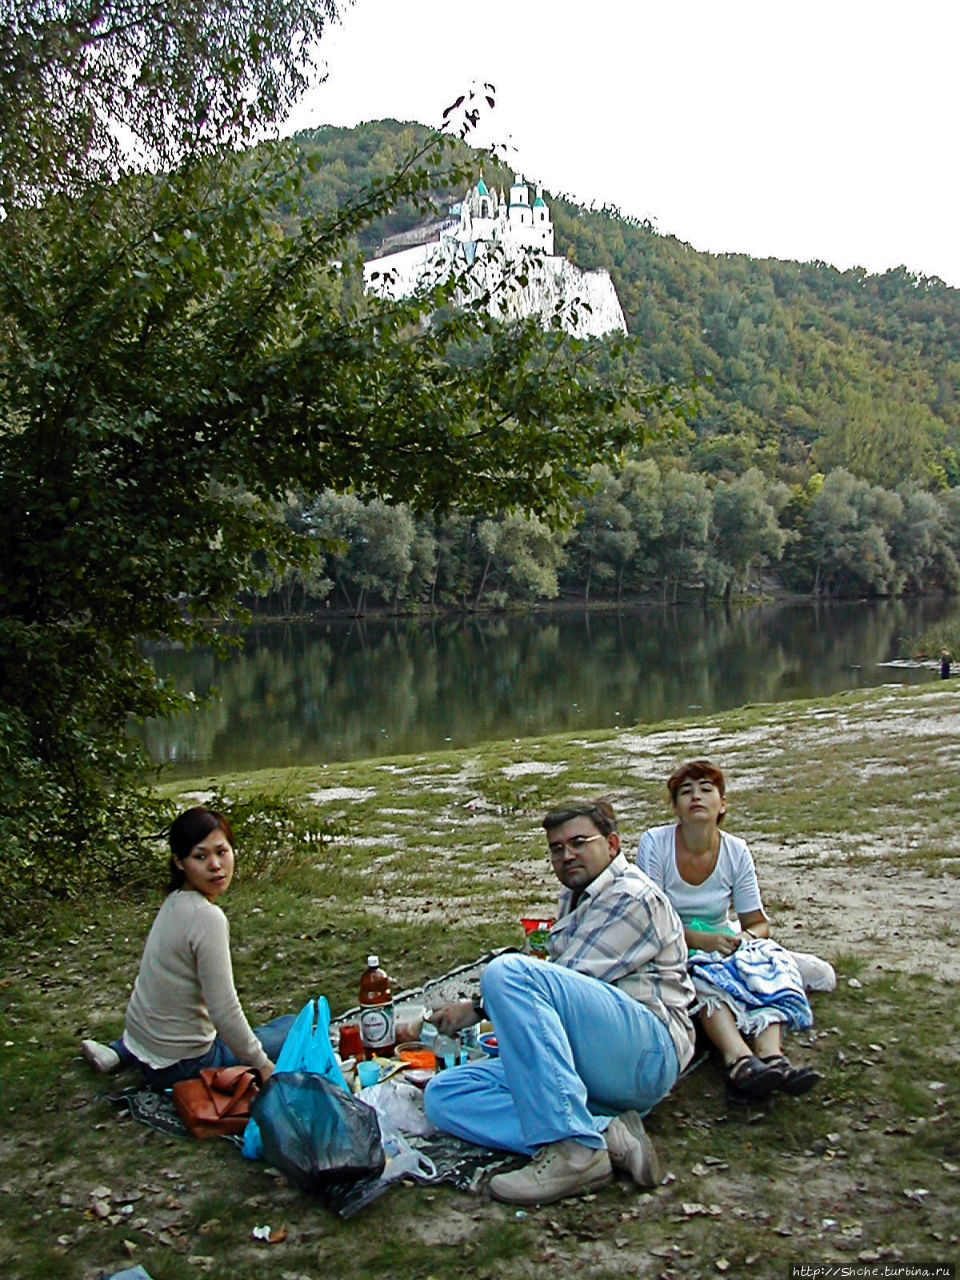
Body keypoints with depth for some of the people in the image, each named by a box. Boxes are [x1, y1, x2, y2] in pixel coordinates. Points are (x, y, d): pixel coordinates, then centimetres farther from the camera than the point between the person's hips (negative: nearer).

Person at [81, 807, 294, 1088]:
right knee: (293, 1027, 7)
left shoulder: (175, 901, 0)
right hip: (181, 1067, -7)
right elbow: (225, 1013, -24)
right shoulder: (207, 918, -26)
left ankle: (119, 1051, 18)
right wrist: (261, 1064, -12)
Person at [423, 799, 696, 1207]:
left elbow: (573, 981, -9)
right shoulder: (574, 899, 26)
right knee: (442, 1096, -9)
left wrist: (478, 1008, -4)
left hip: (647, 1052, -9)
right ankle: (606, 1133, -23)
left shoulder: (633, 897, -2)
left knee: (505, 971, -29)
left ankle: (573, 1149, -34)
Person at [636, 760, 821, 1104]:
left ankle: (771, 1055, -50)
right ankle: (739, 1060, -57)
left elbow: (758, 922, -2)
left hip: (722, 943, 3)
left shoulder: (736, 851, -4)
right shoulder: (654, 843, -13)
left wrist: (745, 938, -25)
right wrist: (699, 939, -30)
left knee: (767, 958, -29)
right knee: (704, 973, -36)